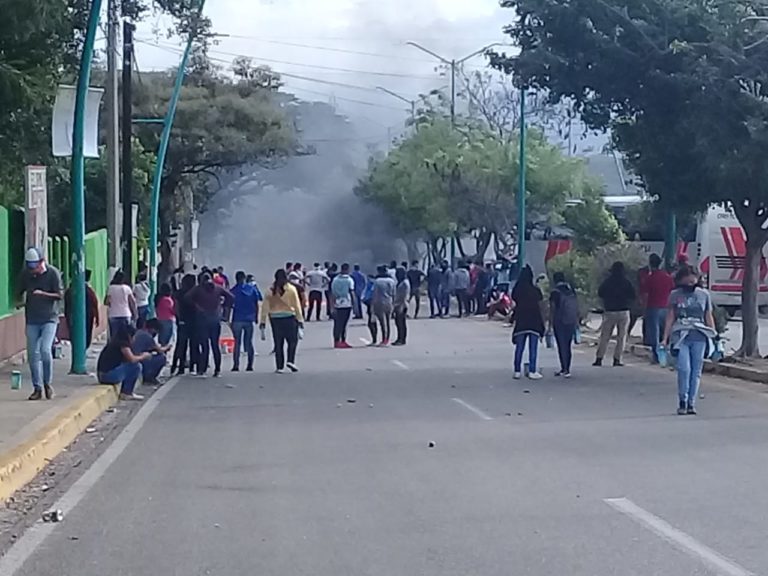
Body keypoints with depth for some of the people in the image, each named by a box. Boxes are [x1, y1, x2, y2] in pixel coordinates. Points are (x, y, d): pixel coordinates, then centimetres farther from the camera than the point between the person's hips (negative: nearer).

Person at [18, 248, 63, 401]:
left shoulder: (52, 273, -9)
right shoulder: (26, 273, 1)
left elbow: (60, 295, -9)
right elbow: (20, 292, 15)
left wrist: (42, 294, -21)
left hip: (49, 319, -4)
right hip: (32, 319, 4)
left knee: (45, 350, -17)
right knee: (32, 354, 2)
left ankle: (48, 382, 3)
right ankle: (37, 388, 12)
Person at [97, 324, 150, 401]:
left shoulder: (114, 342, 17)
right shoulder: (122, 343, -9)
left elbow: (126, 359, 23)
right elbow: (132, 359, -13)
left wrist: (140, 356, 17)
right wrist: (143, 356, 6)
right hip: (110, 375, -9)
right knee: (136, 366, -2)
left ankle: (124, 392, 18)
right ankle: (127, 393, 7)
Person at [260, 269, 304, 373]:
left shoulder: (270, 290, 1)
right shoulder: (291, 289, -5)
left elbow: (265, 307, 2)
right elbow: (297, 305, -5)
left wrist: (263, 321, 8)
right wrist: (300, 319, -1)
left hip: (274, 318, 2)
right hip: (289, 317, -2)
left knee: (278, 343, 8)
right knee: (292, 341, 11)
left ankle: (279, 367, 7)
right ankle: (290, 361, -5)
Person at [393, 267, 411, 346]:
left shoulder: (405, 283, -12)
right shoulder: (399, 282, 17)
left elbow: (405, 296, -17)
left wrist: (401, 306, -21)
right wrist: (395, 305, 19)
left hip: (402, 306, -10)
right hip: (397, 305, 10)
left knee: (402, 323, -7)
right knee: (397, 322, 11)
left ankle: (403, 340, -4)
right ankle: (399, 339, 16)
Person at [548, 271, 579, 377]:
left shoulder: (555, 293, -9)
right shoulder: (572, 291, 8)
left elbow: (552, 309, -10)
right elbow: (577, 307, 11)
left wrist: (550, 324, -7)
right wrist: (577, 321, 18)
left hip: (559, 322, -6)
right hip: (571, 322, 6)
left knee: (562, 346, -4)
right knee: (568, 346, 12)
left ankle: (564, 369, -10)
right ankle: (566, 369, 17)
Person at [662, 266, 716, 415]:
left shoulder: (704, 295, 10)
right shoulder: (675, 295, 8)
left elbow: (709, 317, 16)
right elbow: (670, 318, 12)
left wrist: (713, 337, 12)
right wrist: (665, 338, 7)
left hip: (699, 337, 1)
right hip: (681, 337, -1)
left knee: (696, 371, 0)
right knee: (684, 369, -14)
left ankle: (691, 403, 9)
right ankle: (682, 401, -1)